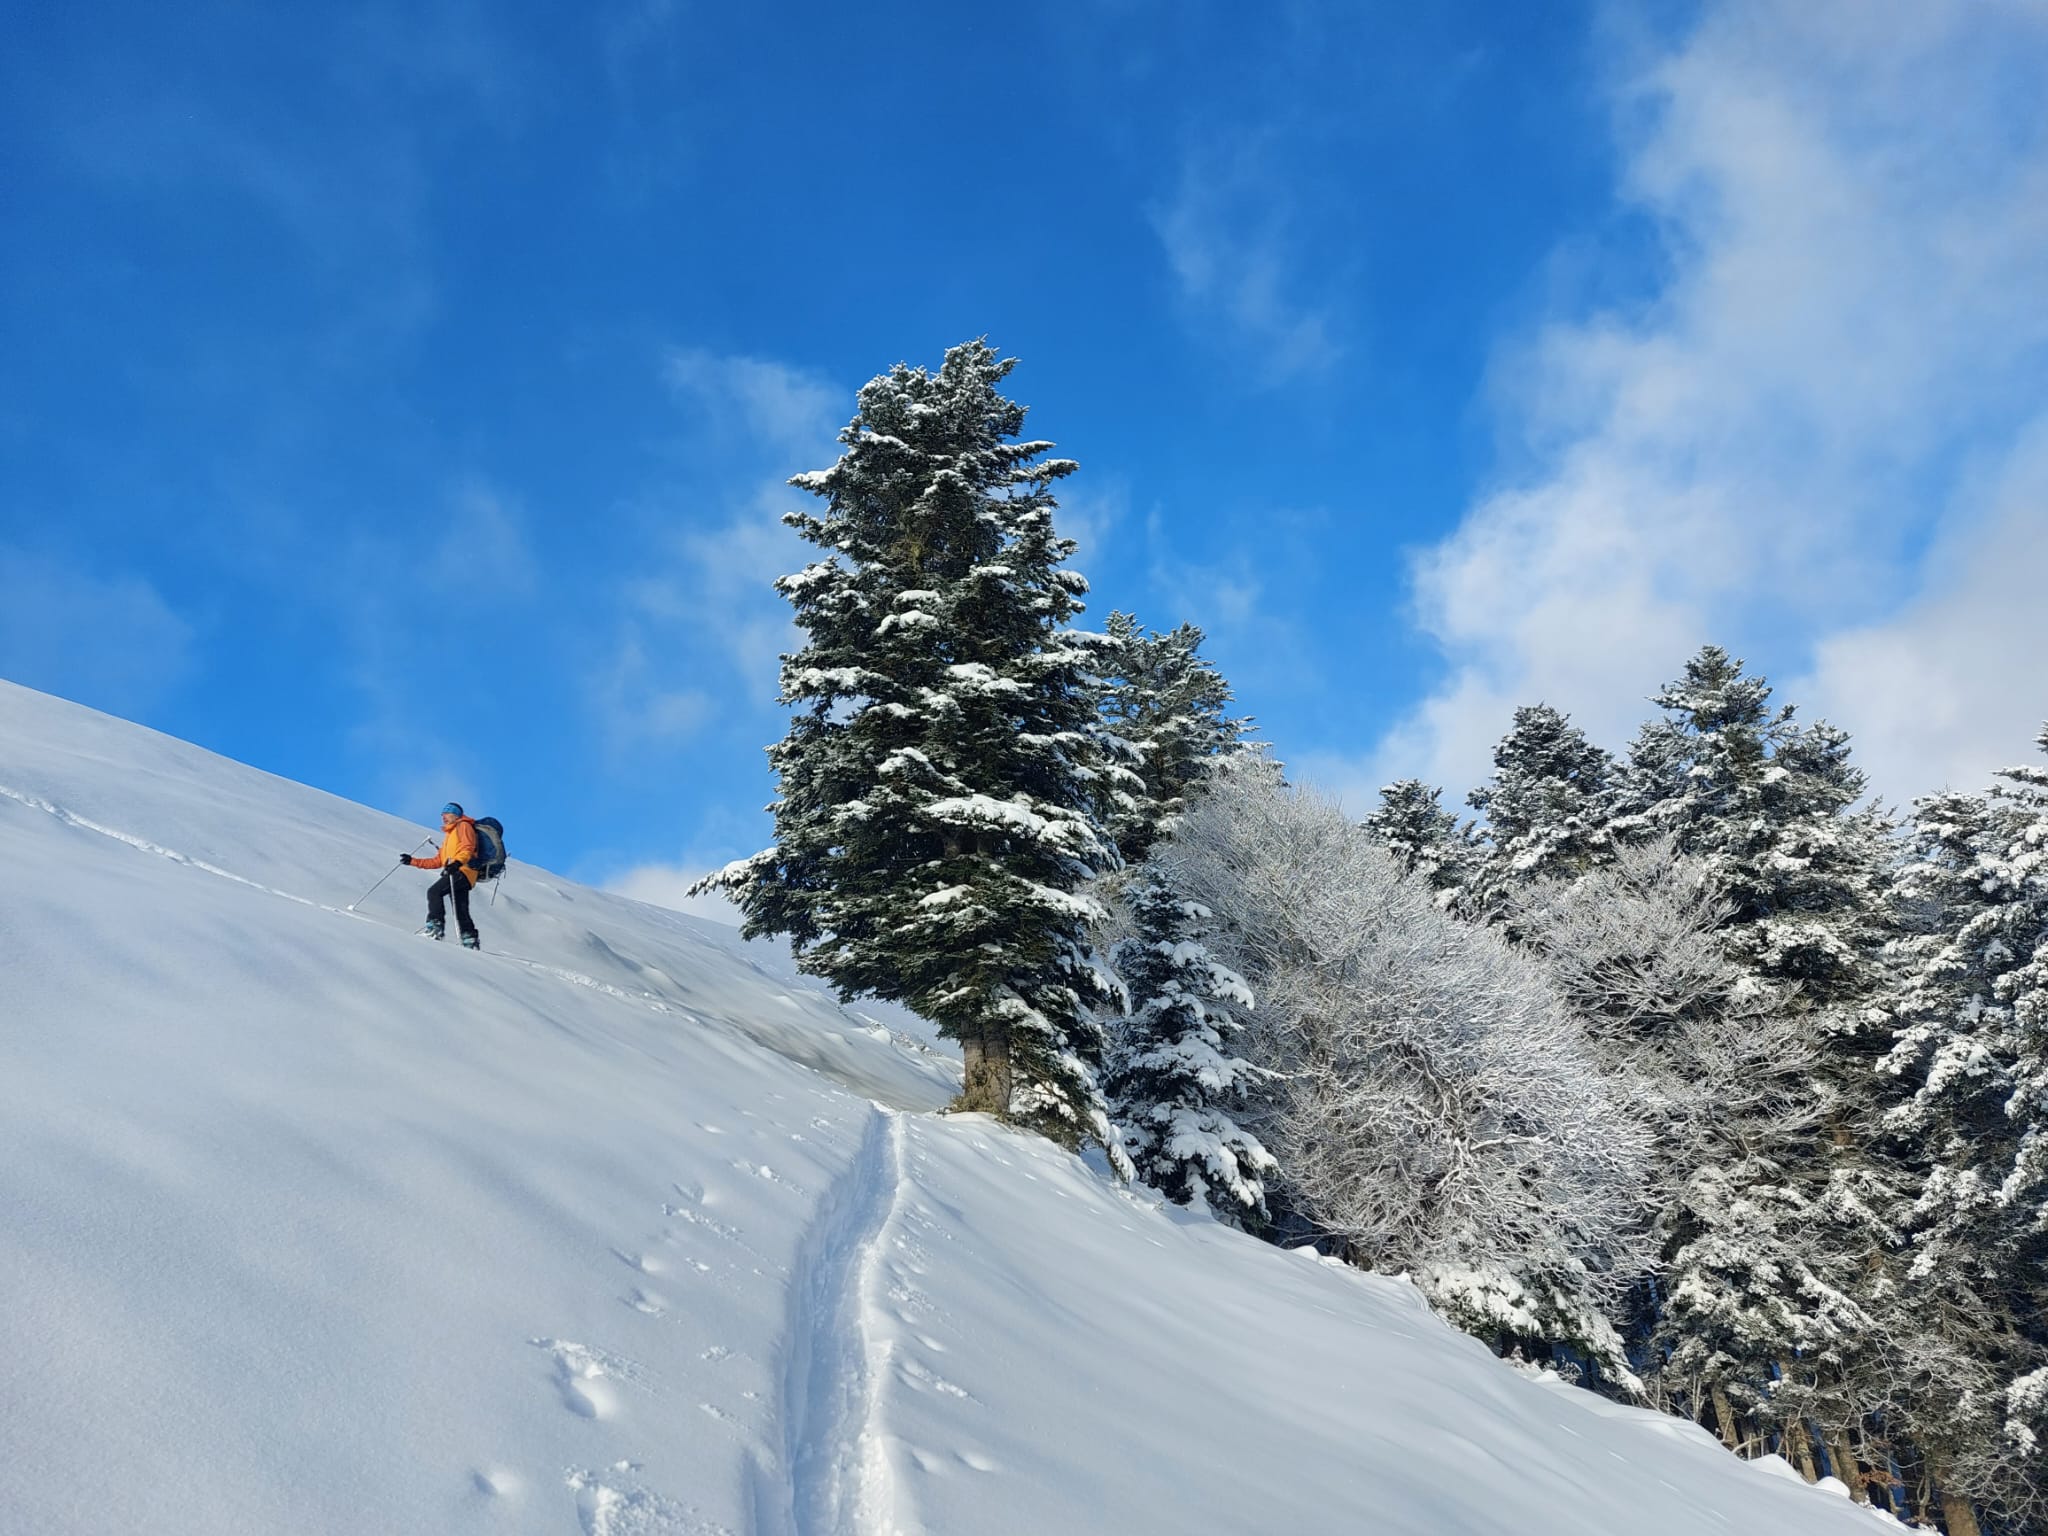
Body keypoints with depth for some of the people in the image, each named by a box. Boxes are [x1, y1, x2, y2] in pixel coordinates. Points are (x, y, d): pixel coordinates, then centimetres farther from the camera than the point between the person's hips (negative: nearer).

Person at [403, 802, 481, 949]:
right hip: (455, 873, 9)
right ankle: (470, 941, 4)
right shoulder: (449, 835, 34)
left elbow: (468, 848, -11)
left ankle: (435, 926, -29)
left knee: (434, 891, -21)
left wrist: (458, 862, -29)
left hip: (463, 870, -9)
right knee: (461, 911, 5)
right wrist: (413, 861, 23)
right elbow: (438, 861, 29)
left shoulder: (463, 826, 7)